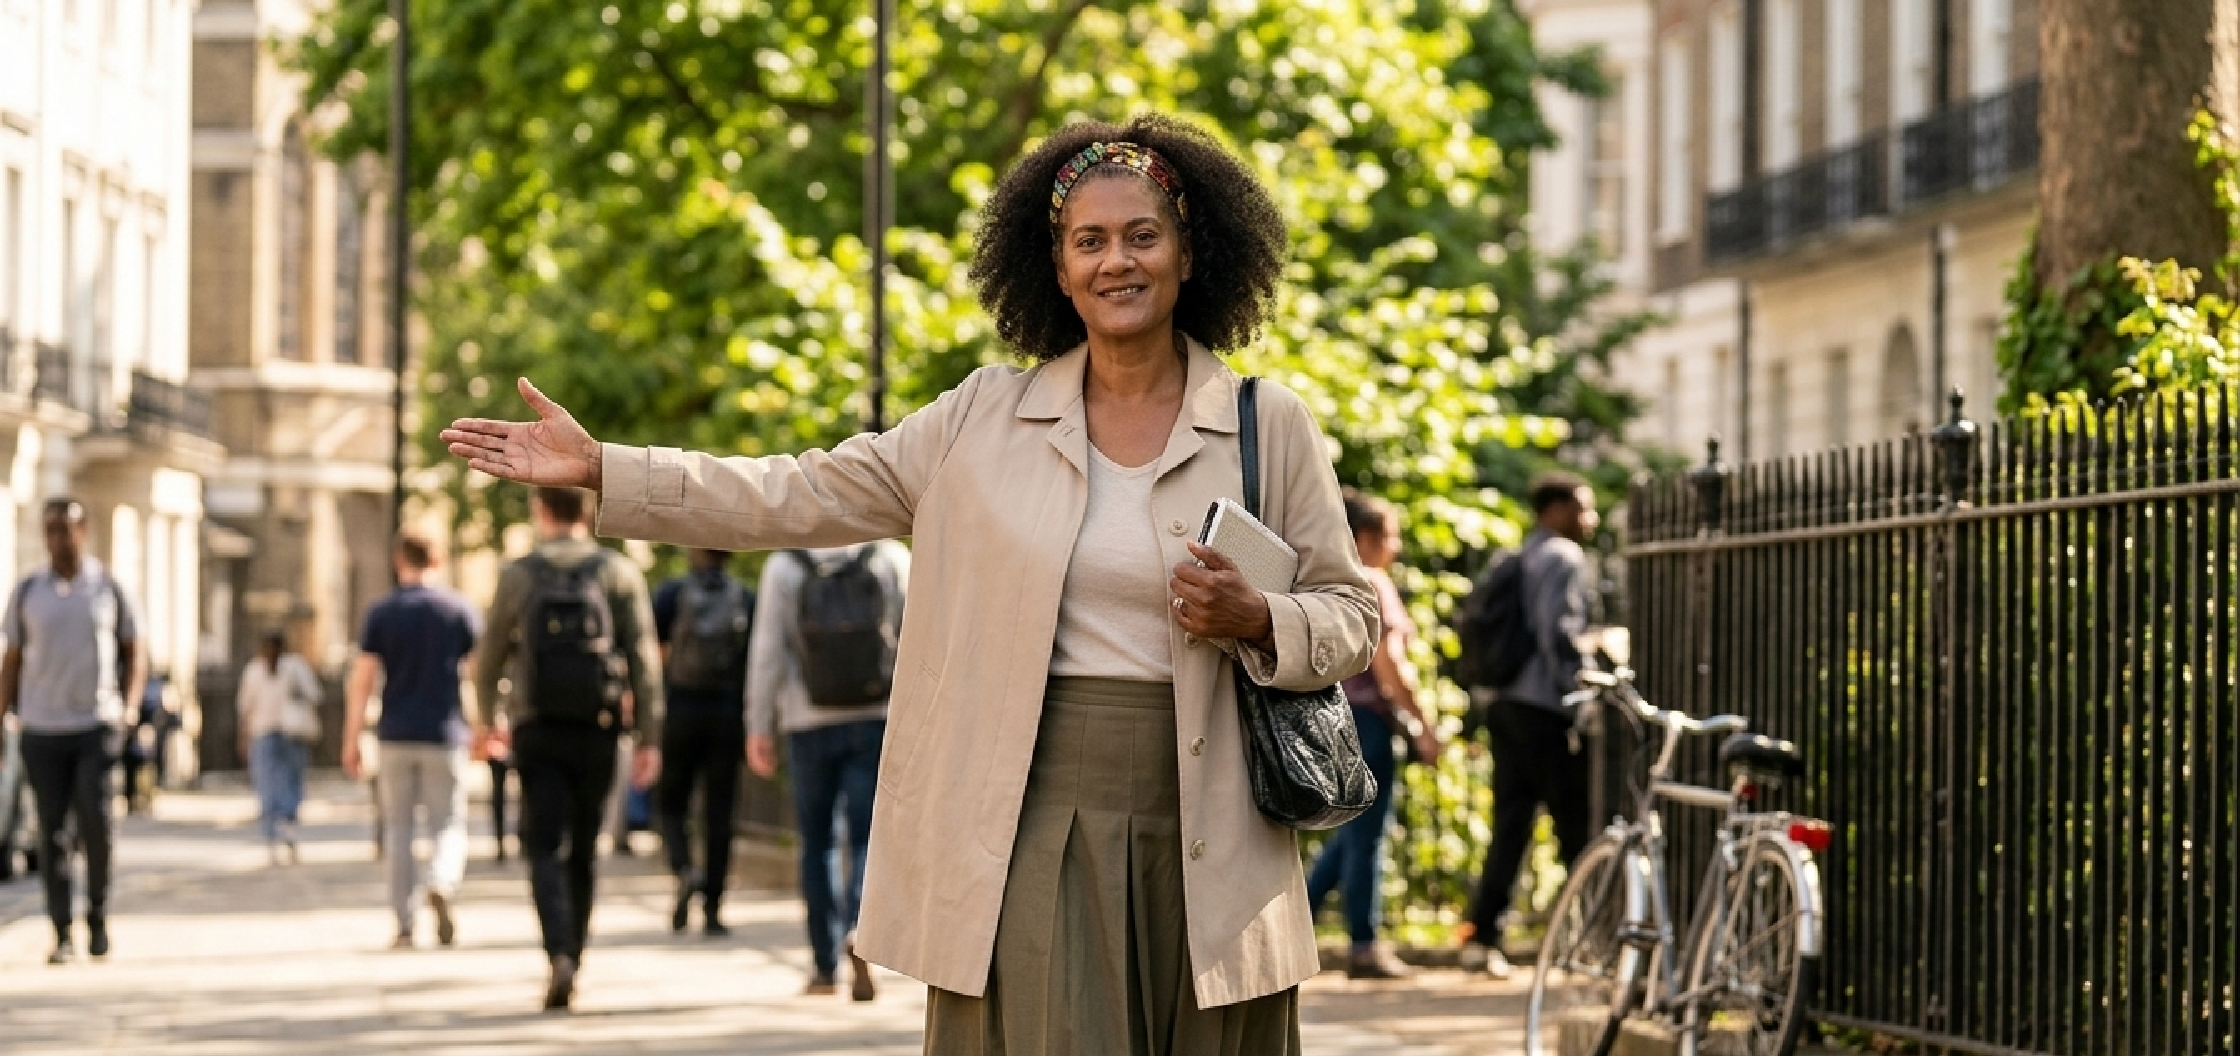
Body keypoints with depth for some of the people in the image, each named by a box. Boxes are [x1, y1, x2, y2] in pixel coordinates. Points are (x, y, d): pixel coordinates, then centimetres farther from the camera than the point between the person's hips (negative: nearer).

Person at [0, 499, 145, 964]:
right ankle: (62, 934, 5)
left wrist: (125, 709, -3)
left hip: (96, 727, -1)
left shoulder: (108, 588, 4)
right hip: (42, 729, 1)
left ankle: (97, 915, 7)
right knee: (52, 832, 0)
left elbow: (135, 655, 10)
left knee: (96, 821, -13)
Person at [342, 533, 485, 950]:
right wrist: (479, 726, 14)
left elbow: (362, 681, -4)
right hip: (446, 735, 0)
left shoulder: (381, 614, 0)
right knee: (448, 826, 4)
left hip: (395, 736, 0)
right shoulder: (459, 610, 2)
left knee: (398, 829, 9)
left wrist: (351, 741, 0)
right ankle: (441, 885, -27)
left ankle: (405, 924, 6)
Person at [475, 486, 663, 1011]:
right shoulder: (620, 574, 1)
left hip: (538, 731, -1)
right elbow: (644, 659, -5)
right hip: (596, 731, 1)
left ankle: (559, 955, -25)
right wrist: (650, 739, -3)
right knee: (584, 850, 14)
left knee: (546, 849, -3)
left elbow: (492, 658, 8)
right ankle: (572, 960, 19)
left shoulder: (518, 575, 1)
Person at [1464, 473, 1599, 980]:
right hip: (1547, 709, -9)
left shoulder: (1518, 560, 20)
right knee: (1575, 826, -3)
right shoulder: (1564, 558, -8)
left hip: (1507, 704, 9)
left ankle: (1485, 930, 0)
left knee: (1510, 822, 6)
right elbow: (1559, 634, -18)